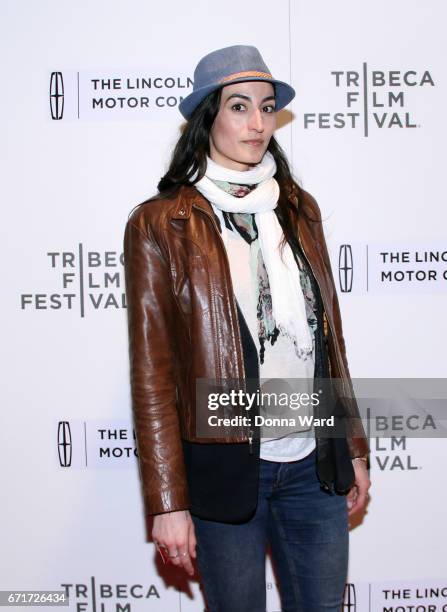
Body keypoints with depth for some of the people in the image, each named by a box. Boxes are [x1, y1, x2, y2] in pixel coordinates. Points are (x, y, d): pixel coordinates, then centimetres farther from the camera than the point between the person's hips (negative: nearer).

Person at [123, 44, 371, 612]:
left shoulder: (298, 208, 7)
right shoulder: (160, 224, -7)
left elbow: (330, 336, 11)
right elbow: (152, 372, -8)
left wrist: (354, 448, 12)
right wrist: (168, 502, -9)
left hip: (314, 464, 4)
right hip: (225, 469, -4)